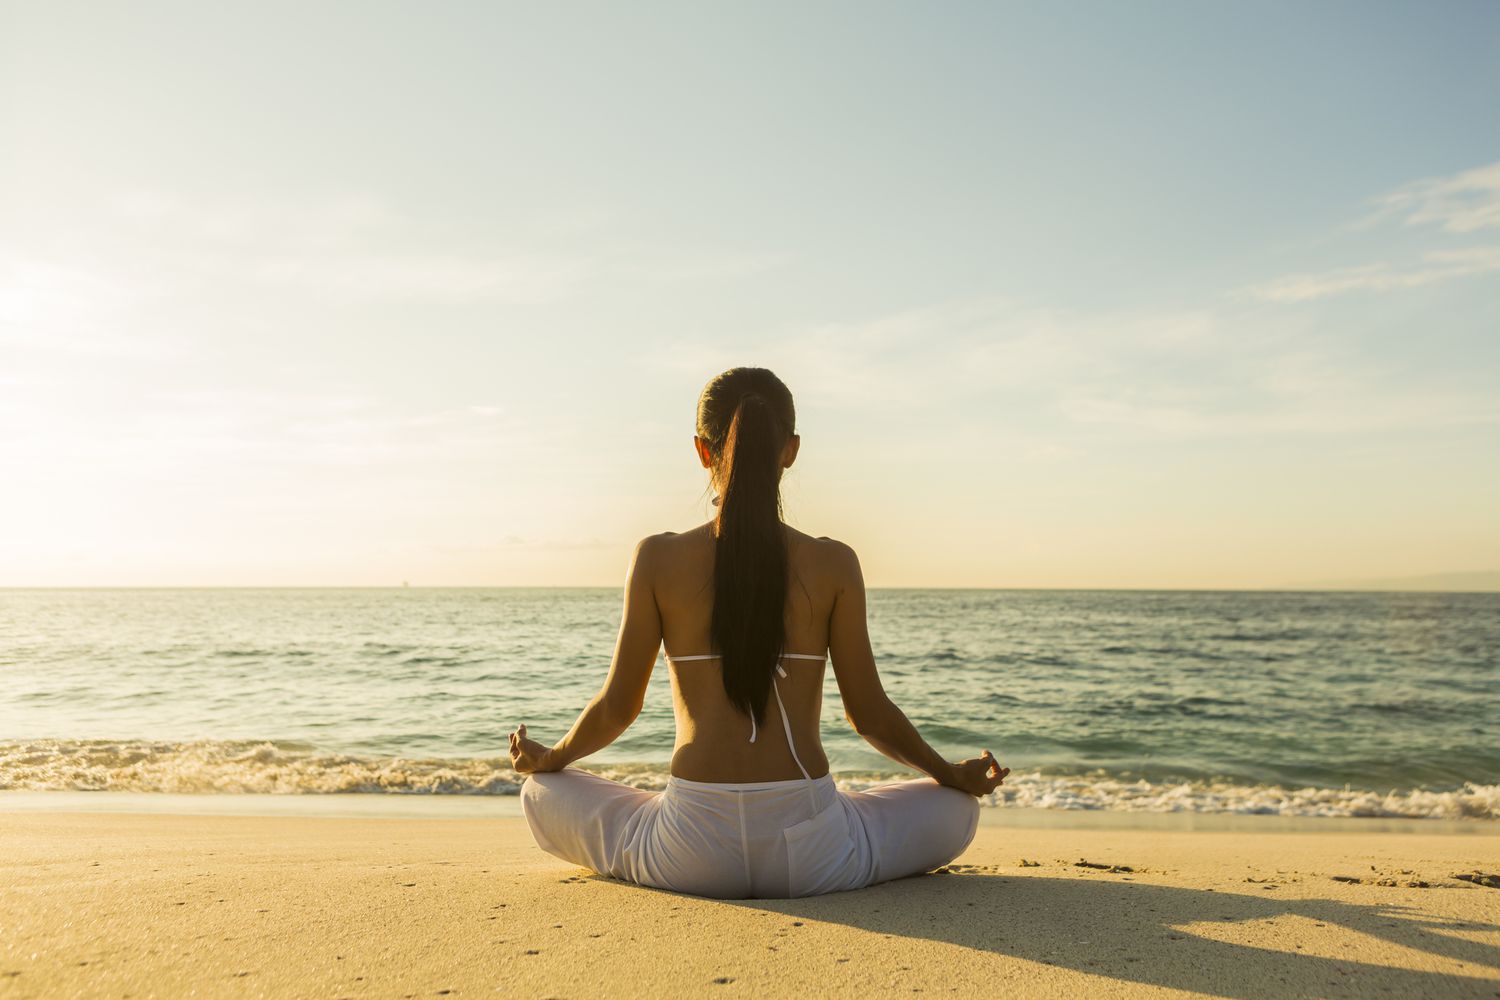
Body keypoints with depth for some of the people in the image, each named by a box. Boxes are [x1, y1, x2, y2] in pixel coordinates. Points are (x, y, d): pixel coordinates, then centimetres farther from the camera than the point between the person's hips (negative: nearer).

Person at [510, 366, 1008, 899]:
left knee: (541, 796, 27)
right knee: (955, 811, 26)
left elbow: (617, 706, 2)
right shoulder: (833, 564, -2)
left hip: (691, 852, 0)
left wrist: (546, 758, 23)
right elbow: (869, 713, 3)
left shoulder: (657, 559, -2)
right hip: (809, 854, 0)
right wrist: (955, 774, 21)